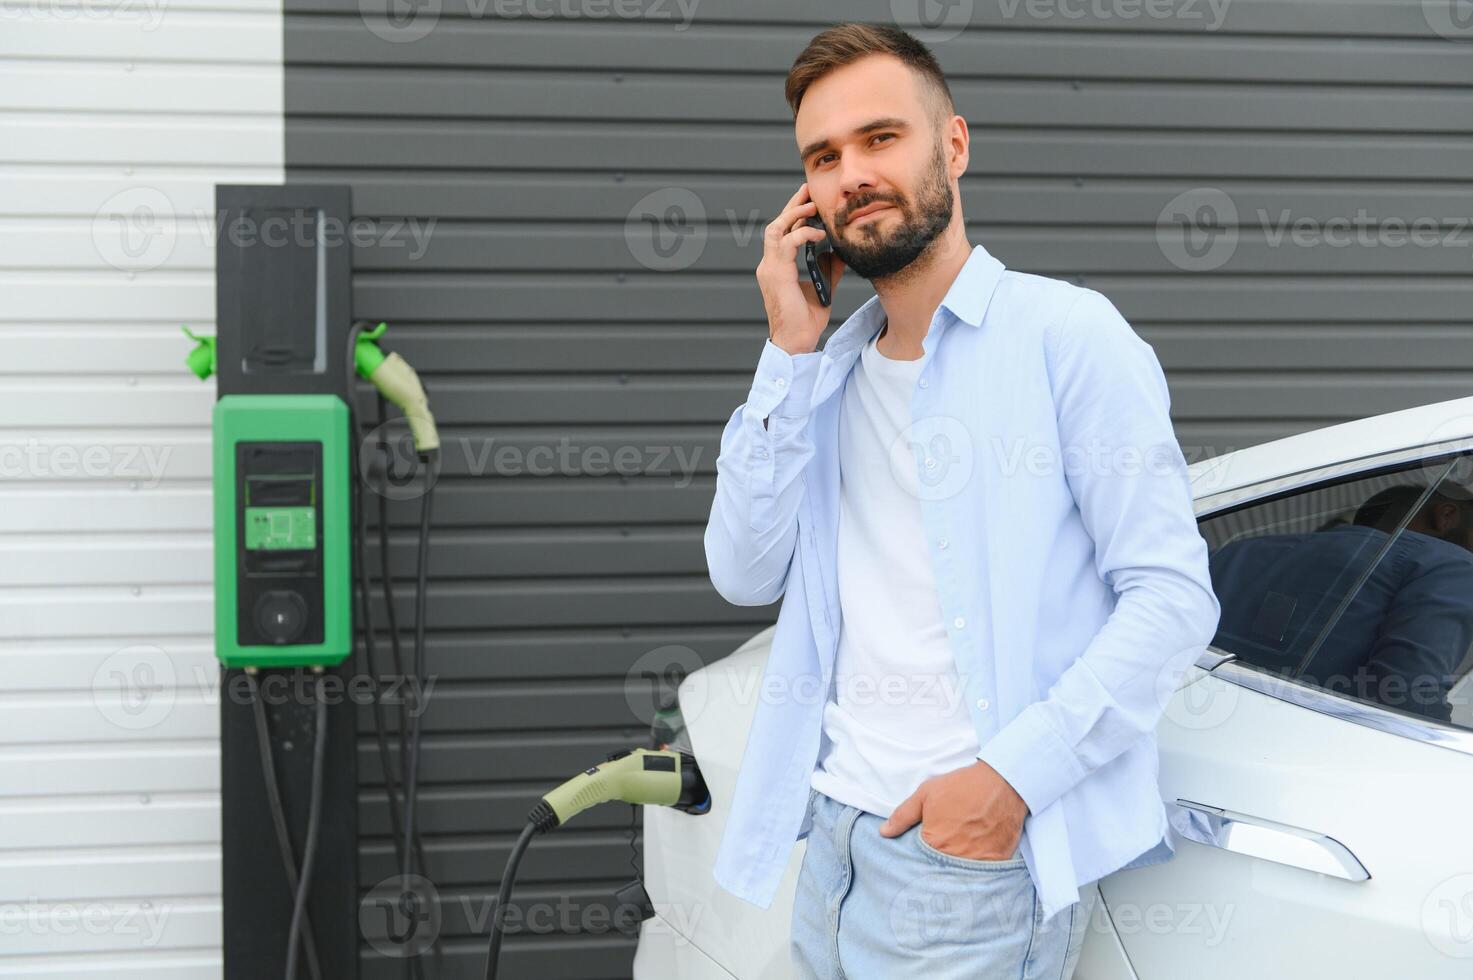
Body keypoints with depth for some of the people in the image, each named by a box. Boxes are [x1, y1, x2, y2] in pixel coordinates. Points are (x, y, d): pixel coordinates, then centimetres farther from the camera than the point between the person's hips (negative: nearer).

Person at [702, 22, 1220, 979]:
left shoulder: (1065, 333, -8)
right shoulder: (833, 371, 11)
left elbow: (1174, 595, -12)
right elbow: (745, 574, 1)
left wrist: (1016, 773, -21)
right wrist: (791, 351, -5)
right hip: (834, 831, 6)